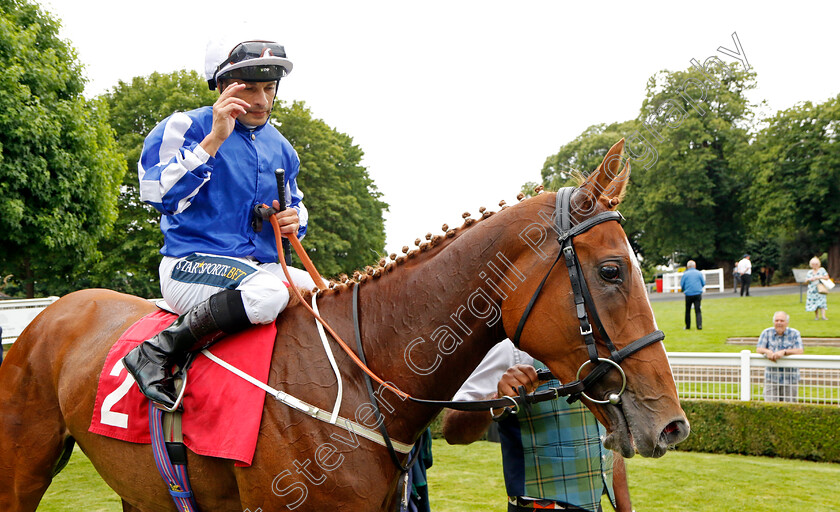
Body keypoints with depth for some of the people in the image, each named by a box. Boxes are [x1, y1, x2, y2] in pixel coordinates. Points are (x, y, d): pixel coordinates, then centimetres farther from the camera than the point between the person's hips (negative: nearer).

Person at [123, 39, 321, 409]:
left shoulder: (279, 146, 16)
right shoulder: (188, 127, -4)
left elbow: (295, 205, 29)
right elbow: (158, 193, -19)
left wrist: (294, 220, 3)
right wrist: (215, 138, -22)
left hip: (261, 265, 7)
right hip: (190, 263, -7)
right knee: (267, 293, -38)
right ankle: (157, 352, -23)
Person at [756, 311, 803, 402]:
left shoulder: (794, 333, 2)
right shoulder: (767, 332, 6)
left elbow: (800, 351, -10)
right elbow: (758, 349, 1)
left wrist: (784, 352, -26)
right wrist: (767, 351, -22)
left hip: (790, 378, -1)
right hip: (771, 377, 1)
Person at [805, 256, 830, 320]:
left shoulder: (822, 270, 6)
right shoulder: (809, 272, 13)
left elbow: (827, 277, 1)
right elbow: (806, 280, 13)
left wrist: (819, 277, -11)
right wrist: (809, 279, -9)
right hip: (812, 290, 3)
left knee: (822, 302, -14)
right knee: (814, 302, -1)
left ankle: (823, 316, -19)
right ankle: (816, 316, 8)